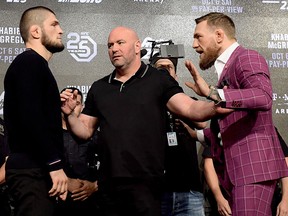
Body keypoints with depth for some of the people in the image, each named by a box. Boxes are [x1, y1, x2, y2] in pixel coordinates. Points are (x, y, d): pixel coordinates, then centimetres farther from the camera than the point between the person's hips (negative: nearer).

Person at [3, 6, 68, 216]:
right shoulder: (29, 63, -9)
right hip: (32, 171, -10)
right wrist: (55, 165, -20)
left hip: (36, 169, 10)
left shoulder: (35, 66, 21)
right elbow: (30, 118, -21)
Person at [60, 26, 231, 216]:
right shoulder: (99, 88, 15)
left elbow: (190, 109, -12)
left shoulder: (159, 80, 1)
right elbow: (85, 131, 17)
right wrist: (70, 114, -3)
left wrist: (215, 107, -32)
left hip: (146, 183, -4)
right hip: (109, 184, 5)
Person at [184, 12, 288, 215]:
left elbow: (263, 97, -28)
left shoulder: (246, 57, -7)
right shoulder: (230, 66, 19)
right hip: (243, 167, 10)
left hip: (254, 165, -10)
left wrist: (213, 93, -28)